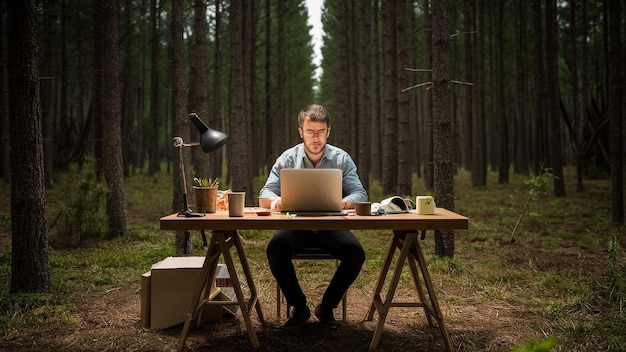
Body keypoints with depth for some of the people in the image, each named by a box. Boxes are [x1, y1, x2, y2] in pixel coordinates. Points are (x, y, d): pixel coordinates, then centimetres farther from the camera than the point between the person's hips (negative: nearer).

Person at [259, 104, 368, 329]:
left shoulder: (342, 159, 5)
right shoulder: (288, 158, 4)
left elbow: (360, 194, -2)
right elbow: (265, 196, -1)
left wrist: (347, 202, -28)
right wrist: (276, 201, -28)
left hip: (332, 226, 0)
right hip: (296, 226, 0)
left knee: (356, 252, -28)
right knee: (275, 248, -30)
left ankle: (327, 306, -3)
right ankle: (299, 306, -8)